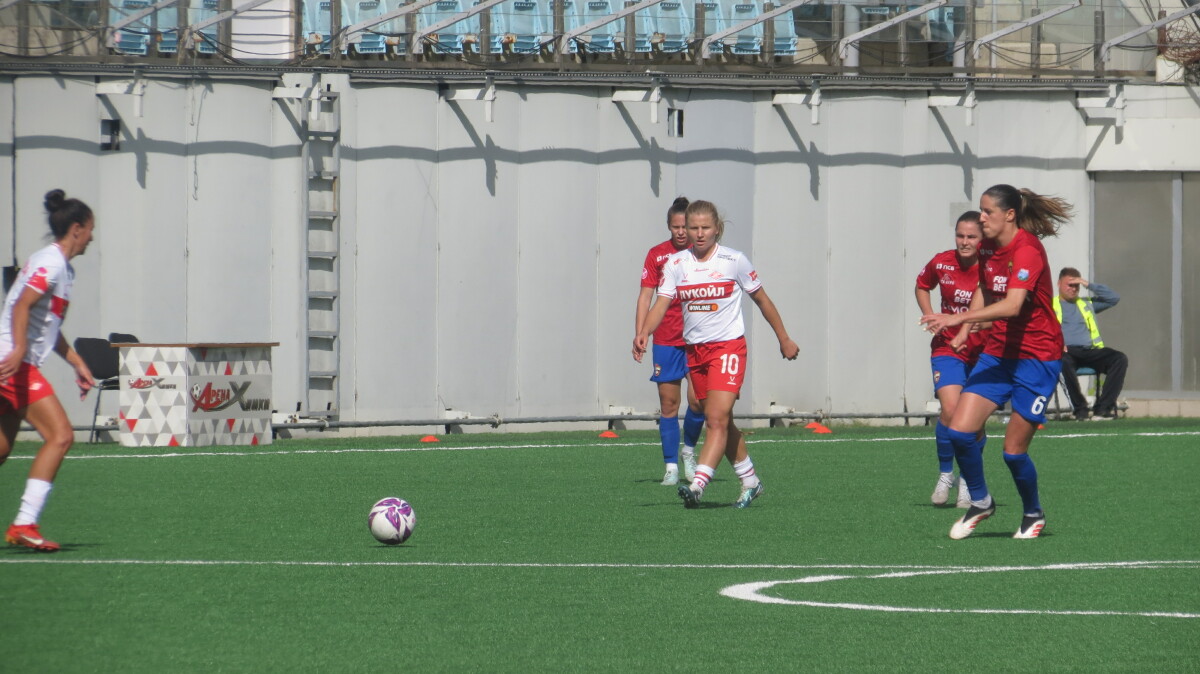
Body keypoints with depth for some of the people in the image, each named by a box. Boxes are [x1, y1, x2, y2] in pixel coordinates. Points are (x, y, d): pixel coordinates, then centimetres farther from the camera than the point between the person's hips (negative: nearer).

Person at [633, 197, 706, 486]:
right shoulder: (657, 255, 4)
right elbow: (646, 295, 3)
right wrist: (639, 335, -6)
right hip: (666, 340, 0)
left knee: (697, 399, -10)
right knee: (668, 402, 1)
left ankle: (689, 449, 17)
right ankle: (671, 466, 7)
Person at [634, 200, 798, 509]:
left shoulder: (734, 261, -5)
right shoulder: (675, 263, 1)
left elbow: (761, 299, 7)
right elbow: (661, 303, -9)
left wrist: (784, 339, 13)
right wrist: (644, 332, -29)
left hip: (729, 346, -5)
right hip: (694, 351, 5)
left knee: (717, 417, -18)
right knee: (720, 422, 13)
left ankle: (697, 485, -29)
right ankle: (750, 480, 29)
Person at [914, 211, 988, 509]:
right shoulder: (942, 263, -4)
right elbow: (922, 286, 17)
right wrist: (930, 317, 3)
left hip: (983, 349, 0)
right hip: (948, 347, 0)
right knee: (950, 410, -18)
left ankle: (966, 481, 22)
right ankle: (945, 474, 3)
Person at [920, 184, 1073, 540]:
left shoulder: (1027, 251, -20)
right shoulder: (992, 251, 6)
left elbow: (1013, 305, -34)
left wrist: (958, 318, -40)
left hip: (1036, 357, -7)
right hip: (998, 352, 7)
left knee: (1014, 450, -3)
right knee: (960, 429, -9)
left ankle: (1034, 514, 23)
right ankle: (980, 502, 12)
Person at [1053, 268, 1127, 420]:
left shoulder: (1087, 304, 30)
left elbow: (1114, 298, 25)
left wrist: (1090, 285, 16)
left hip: (1090, 351, 4)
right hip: (1068, 351, -4)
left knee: (1120, 359, -23)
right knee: (1064, 361, -42)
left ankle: (1103, 407, -29)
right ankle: (1080, 409, -31)